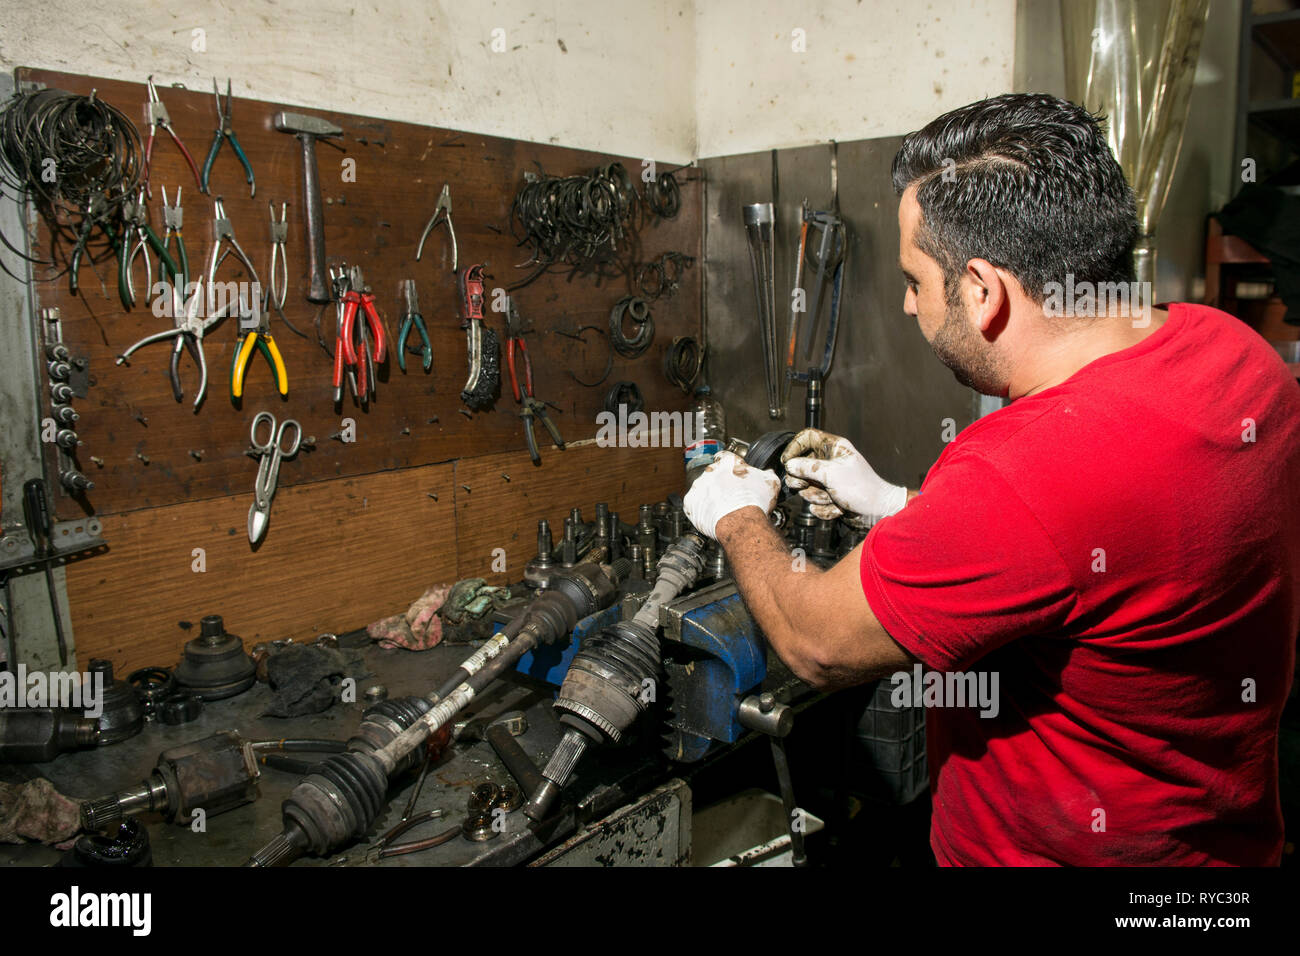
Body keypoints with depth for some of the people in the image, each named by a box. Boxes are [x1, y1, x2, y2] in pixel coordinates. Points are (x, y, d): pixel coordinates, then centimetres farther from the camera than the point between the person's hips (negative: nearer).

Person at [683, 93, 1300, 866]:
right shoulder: (1233, 346, -10)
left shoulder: (1022, 477, -38)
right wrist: (893, 505, 6)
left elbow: (816, 645, -23)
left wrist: (738, 520, -4)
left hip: (1060, 848, -7)